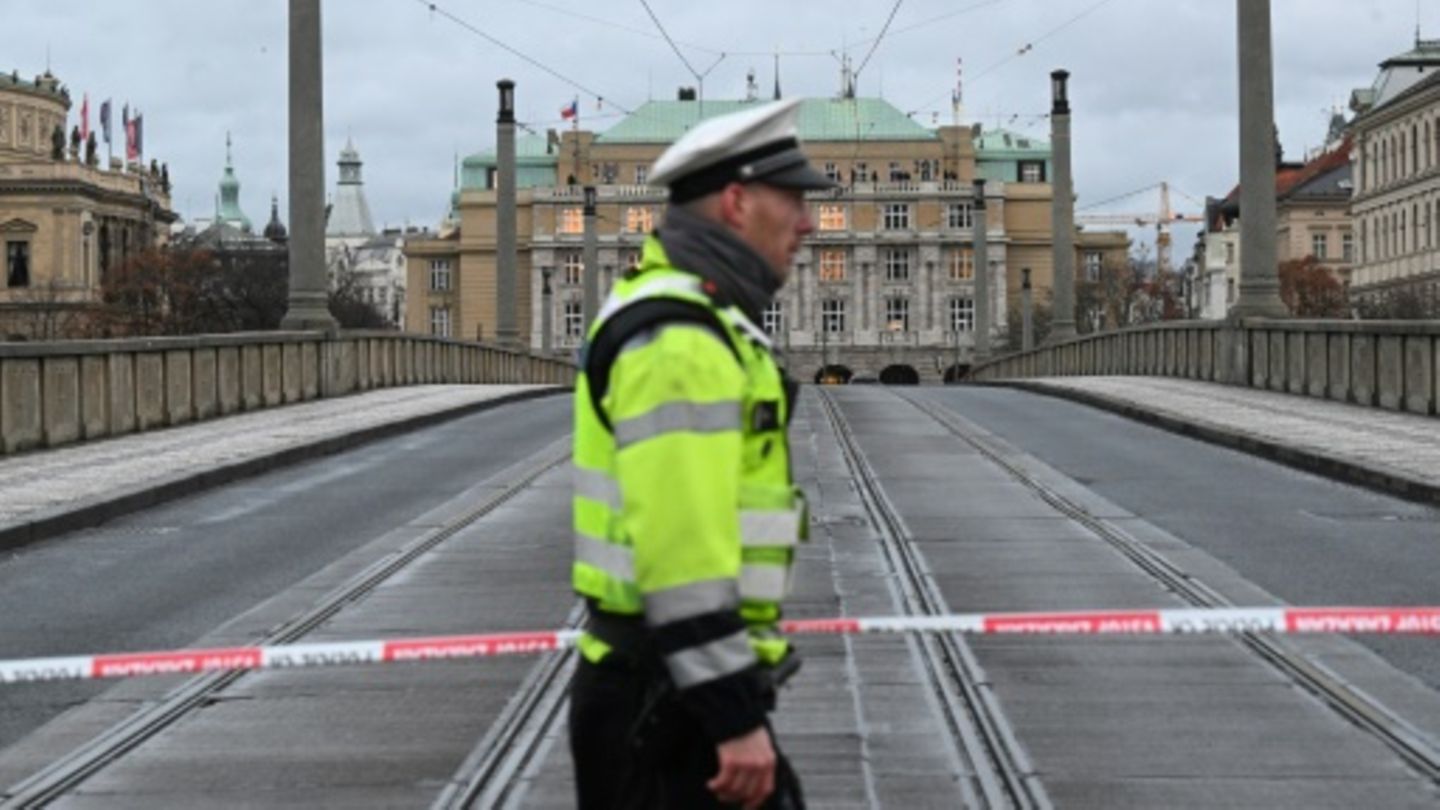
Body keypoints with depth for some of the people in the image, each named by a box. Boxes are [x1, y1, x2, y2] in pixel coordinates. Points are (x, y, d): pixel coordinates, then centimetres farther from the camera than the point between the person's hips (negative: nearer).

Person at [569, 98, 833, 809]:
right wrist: (734, 715, -24)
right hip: (668, 699, -10)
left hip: (670, 682, 10)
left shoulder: (685, 322, 16)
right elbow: (679, 547, -25)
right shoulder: (678, 339, -19)